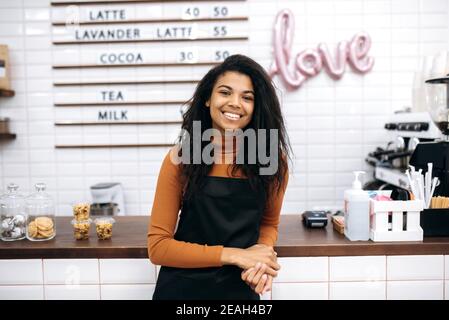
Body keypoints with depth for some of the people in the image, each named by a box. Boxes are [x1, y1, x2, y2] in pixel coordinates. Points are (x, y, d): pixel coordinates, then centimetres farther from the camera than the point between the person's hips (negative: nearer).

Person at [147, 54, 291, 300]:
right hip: (182, 289, -1)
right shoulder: (180, 159, -14)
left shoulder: (272, 160, -9)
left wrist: (262, 251, -15)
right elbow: (158, 246, -13)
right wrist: (233, 255, -20)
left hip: (240, 290, 2)